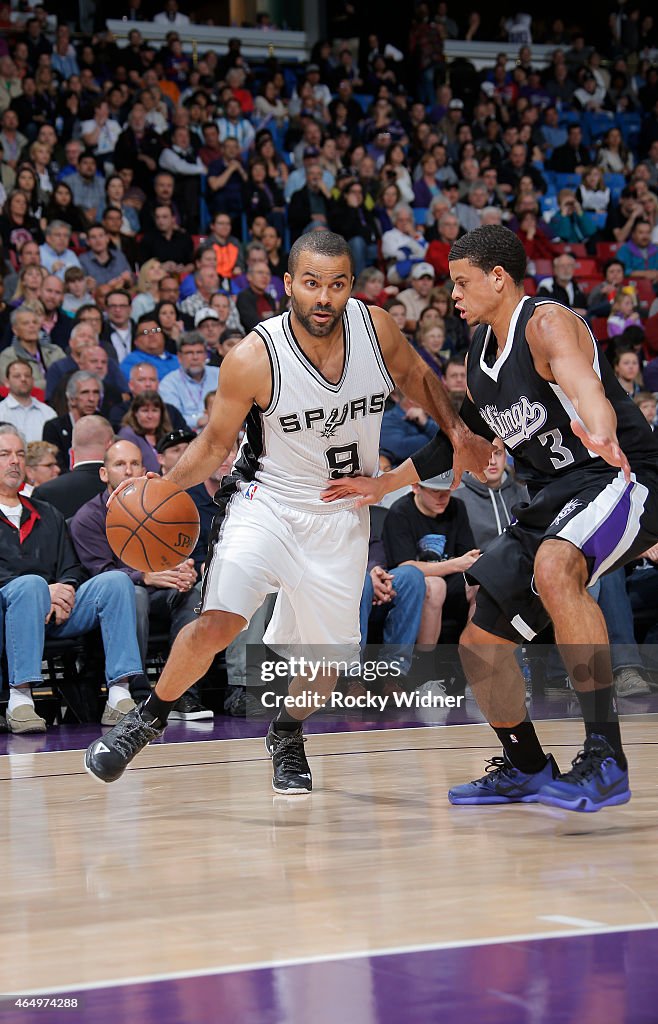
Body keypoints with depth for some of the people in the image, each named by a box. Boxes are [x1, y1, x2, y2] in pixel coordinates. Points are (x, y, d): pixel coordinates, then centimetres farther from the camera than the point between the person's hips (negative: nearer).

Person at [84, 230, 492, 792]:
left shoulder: (376, 328, -13)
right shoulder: (252, 359, -21)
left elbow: (418, 376, 9)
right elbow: (216, 442, -7)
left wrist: (457, 432, -5)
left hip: (342, 517, 3)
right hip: (267, 501, -3)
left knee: (328, 659, 8)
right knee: (218, 624, -24)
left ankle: (287, 734, 40)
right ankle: (148, 720, 1)